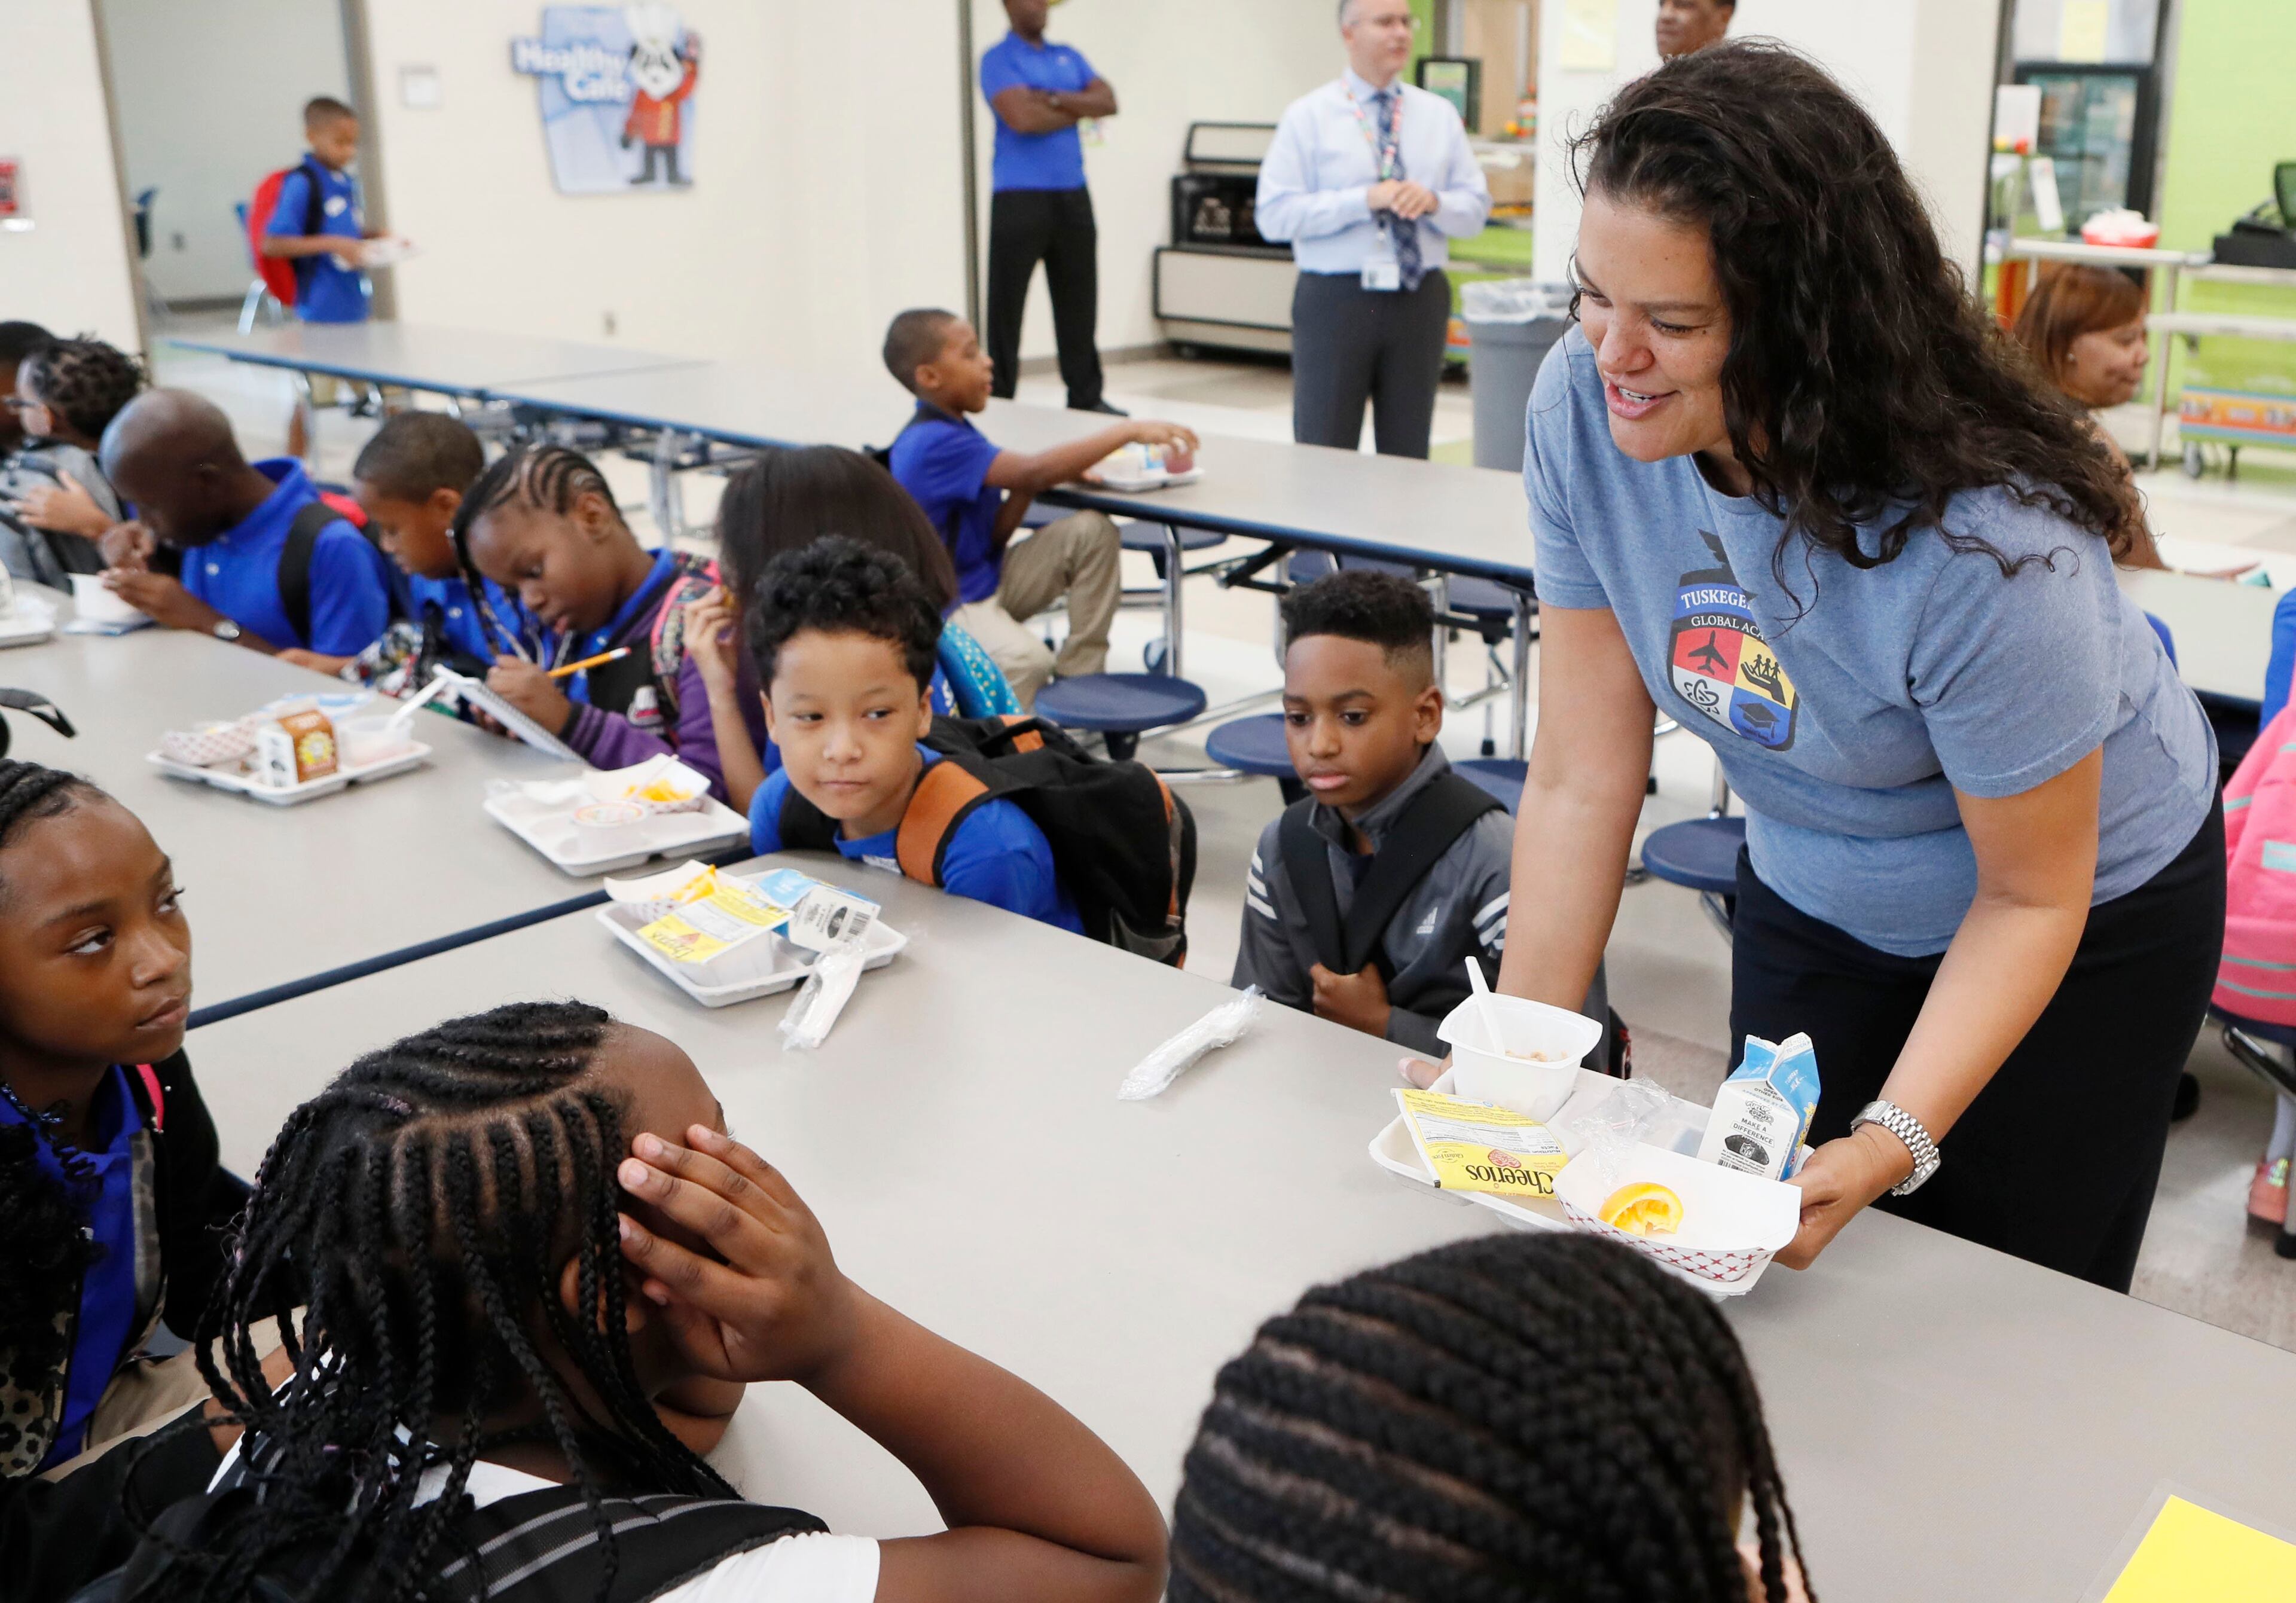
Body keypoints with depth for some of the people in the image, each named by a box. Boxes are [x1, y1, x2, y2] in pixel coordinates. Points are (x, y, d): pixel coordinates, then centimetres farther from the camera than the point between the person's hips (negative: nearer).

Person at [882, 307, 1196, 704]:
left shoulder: (952, 432, 11)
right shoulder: (933, 444, -22)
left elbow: (994, 537, 9)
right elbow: (1034, 473, -30)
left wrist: (1028, 487, -9)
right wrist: (1130, 432, -27)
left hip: (989, 576, 10)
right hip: (945, 607, -10)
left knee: (1092, 532, -3)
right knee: (1027, 660, -37)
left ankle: (1077, 681, 1)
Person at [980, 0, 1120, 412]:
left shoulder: (1068, 57, 16)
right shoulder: (998, 60, -4)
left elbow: (1108, 102, 3)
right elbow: (1022, 118, -18)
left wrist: (1054, 99, -11)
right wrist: (1078, 109, -3)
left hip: (1073, 195, 6)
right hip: (1020, 198, -6)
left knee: (1079, 300, 8)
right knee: (1006, 304, -1)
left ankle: (1086, 397, 16)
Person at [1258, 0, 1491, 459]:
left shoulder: (1440, 115, 11)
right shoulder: (1308, 116, 1)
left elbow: (1476, 209, 9)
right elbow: (1274, 214, -9)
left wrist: (1433, 201, -13)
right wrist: (1365, 200, -17)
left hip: (1420, 300, 3)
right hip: (1335, 299, -3)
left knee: (1409, 453, 7)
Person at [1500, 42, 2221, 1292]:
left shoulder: (1982, 544, -36)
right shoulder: (1582, 408, -23)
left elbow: (2034, 897, -22)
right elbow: (1581, 778, -17)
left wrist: (1895, 1142, -32)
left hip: (2087, 922, -4)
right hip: (1810, 896, 4)